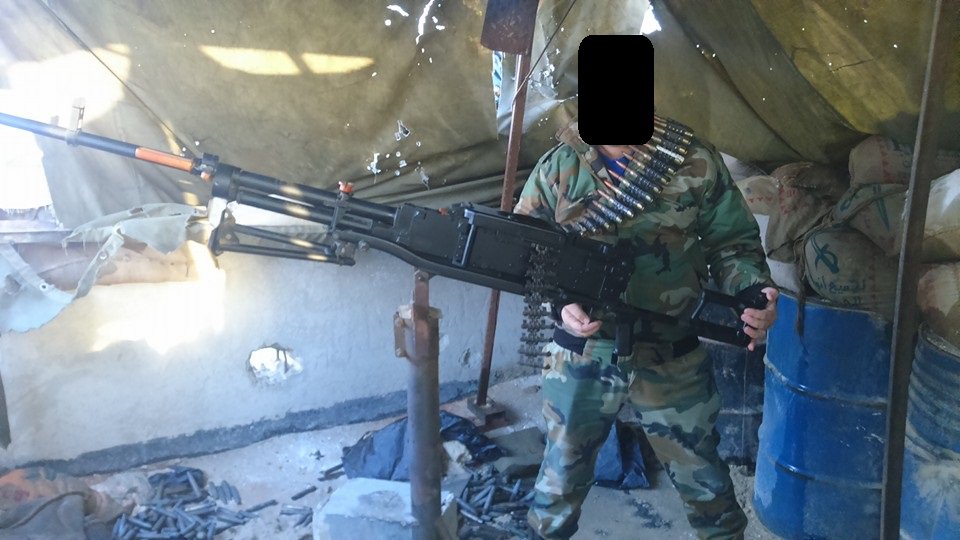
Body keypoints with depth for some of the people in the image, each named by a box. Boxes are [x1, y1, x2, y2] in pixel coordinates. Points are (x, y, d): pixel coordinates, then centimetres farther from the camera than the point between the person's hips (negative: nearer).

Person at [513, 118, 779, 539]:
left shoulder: (697, 163, -4)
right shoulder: (559, 166, -4)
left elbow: (733, 243, 3)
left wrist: (752, 291, -18)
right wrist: (559, 301, -19)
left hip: (673, 359, 0)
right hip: (582, 356, 0)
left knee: (705, 484, 17)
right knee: (560, 480, 17)